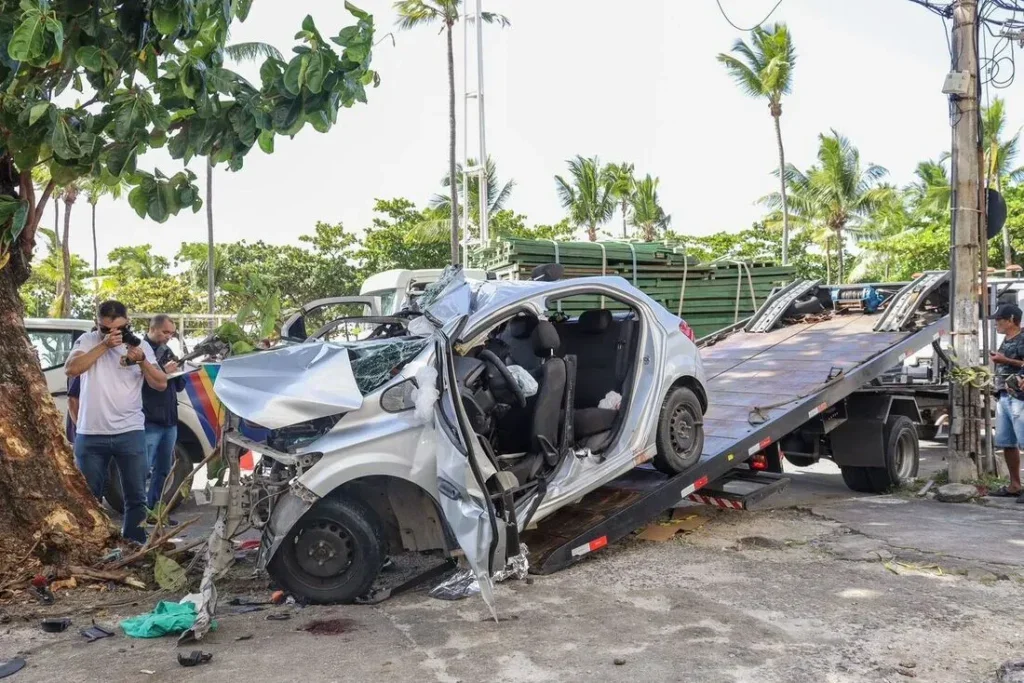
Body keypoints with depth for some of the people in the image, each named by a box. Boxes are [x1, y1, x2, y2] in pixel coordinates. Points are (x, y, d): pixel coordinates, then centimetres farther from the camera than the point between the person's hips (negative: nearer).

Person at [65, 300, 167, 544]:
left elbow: (161, 383, -2)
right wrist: (104, 345, -20)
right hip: (90, 435, 0)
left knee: (136, 497, 4)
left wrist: (142, 360, -18)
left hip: (130, 433, 1)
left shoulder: (140, 345, 3)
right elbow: (71, 369, -16)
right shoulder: (87, 341, 1)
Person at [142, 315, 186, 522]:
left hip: (170, 420, 8)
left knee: (163, 470, 12)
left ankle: (154, 510, 20)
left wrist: (177, 372, 0)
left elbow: (179, 386, 20)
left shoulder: (167, 352, 18)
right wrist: (163, 372, -21)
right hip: (149, 421, -8)